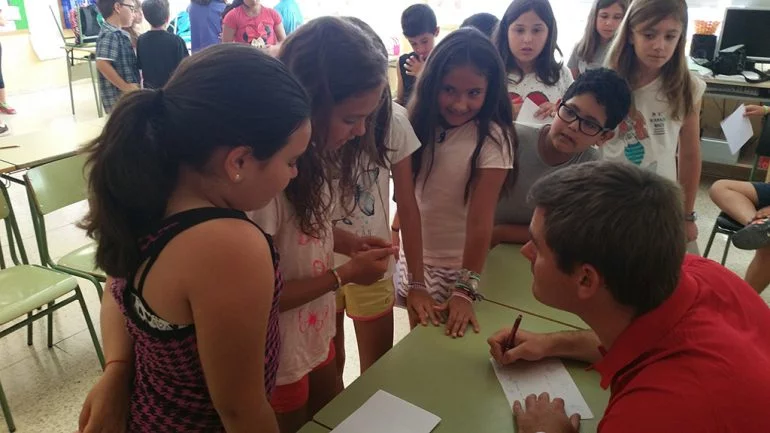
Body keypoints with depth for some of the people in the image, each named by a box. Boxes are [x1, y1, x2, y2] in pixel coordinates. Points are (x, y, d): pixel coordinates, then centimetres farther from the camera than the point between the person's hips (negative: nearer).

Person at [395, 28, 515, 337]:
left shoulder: (493, 138, -19)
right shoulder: (419, 125, -3)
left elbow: (481, 222, -23)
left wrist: (466, 290, -26)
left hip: (461, 267, -4)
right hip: (414, 257, 4)